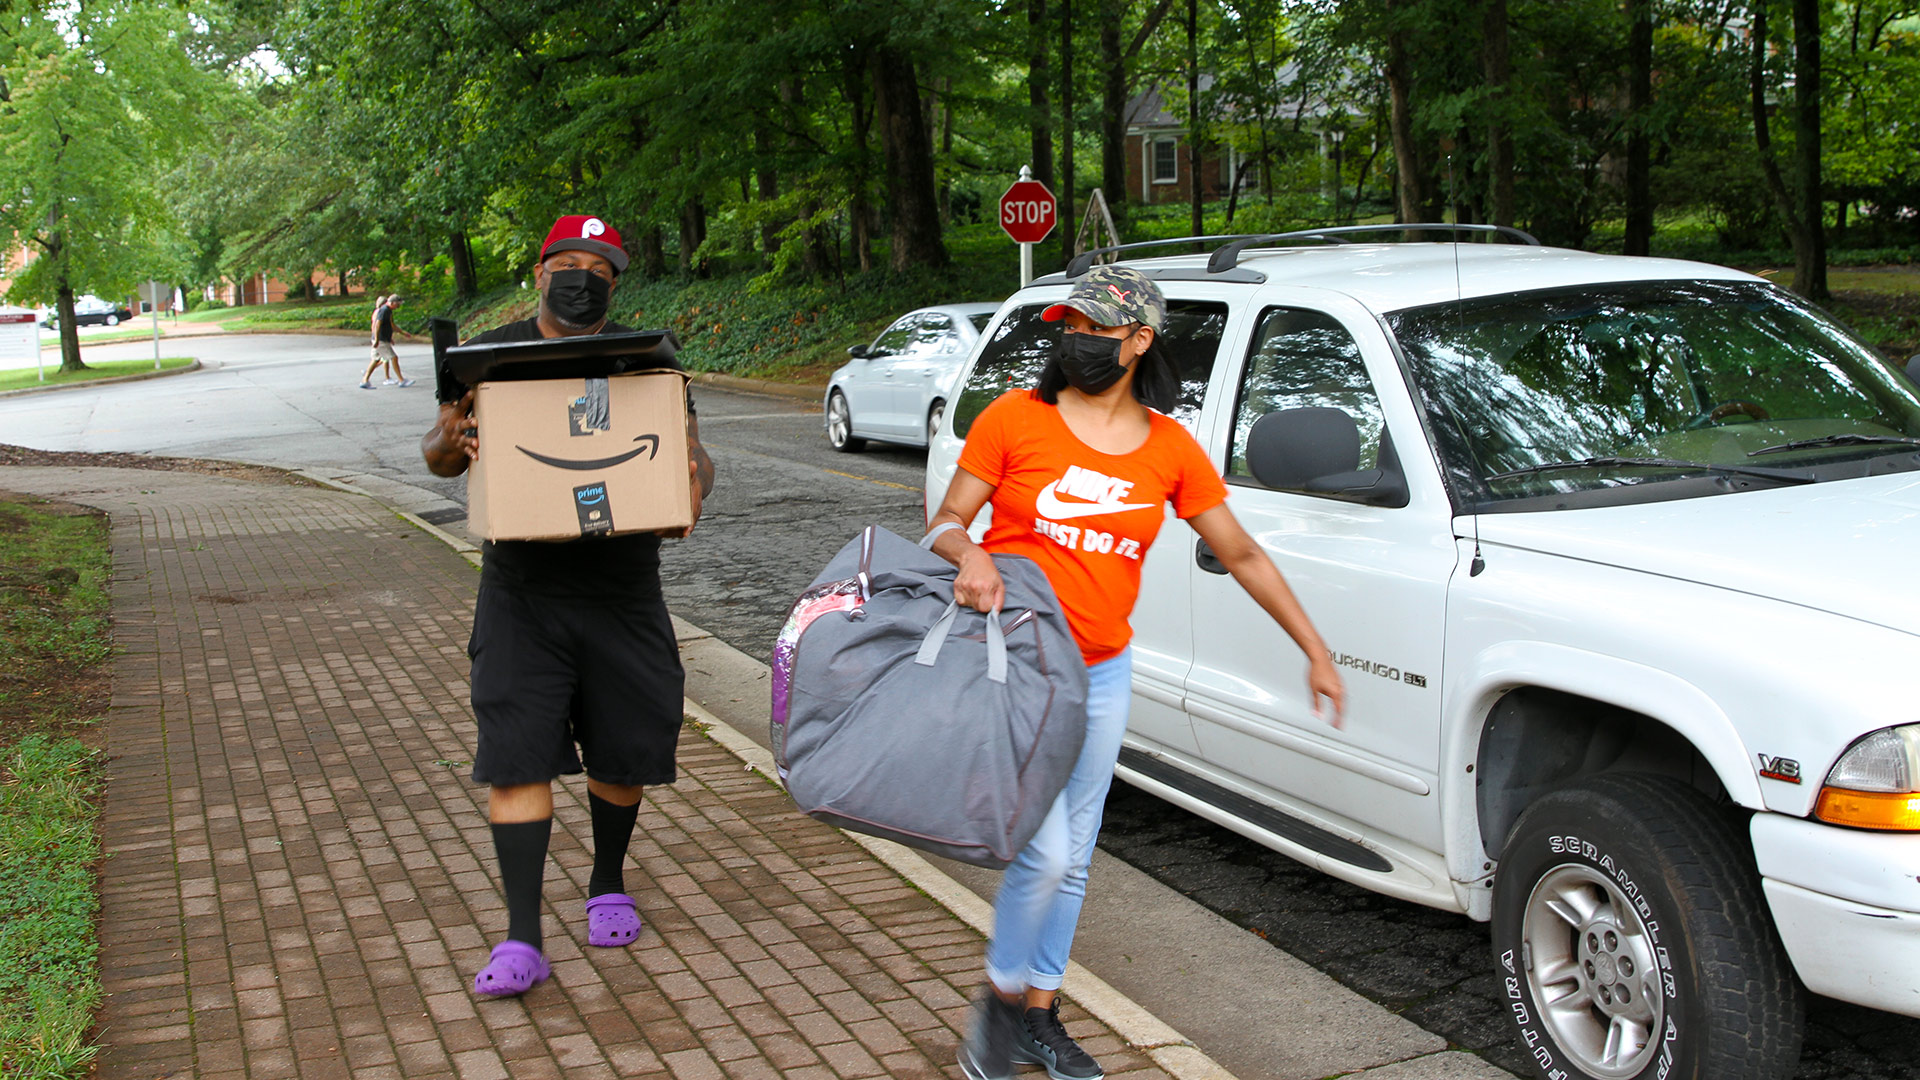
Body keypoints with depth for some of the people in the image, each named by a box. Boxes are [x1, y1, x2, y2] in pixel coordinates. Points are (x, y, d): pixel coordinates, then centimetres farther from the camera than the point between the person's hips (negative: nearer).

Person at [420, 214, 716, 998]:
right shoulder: (492, 354, 7)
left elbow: (690, 449, 3)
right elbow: (440, 455, 8)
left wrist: (690, 494, -20)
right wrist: (450, 442, -18)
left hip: (623, 592, 1)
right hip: (522, 593, -1)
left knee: (627, 748, 9)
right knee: (515, 755, -7)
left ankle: (608, 885, 35)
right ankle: (521, 940, -3)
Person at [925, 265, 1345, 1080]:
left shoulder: (1170, 447, 1)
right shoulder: (1016, 418, -7)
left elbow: (1242, 555, 8)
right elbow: (947, 523, -3)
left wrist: (1315, 652, 7)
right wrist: (969, 555, -27)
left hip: (1103, 674, 4)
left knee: (1072, 859, 14)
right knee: (1045, 852, -12)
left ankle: (1040, 1013, 32)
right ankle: (1001, 998, 14)